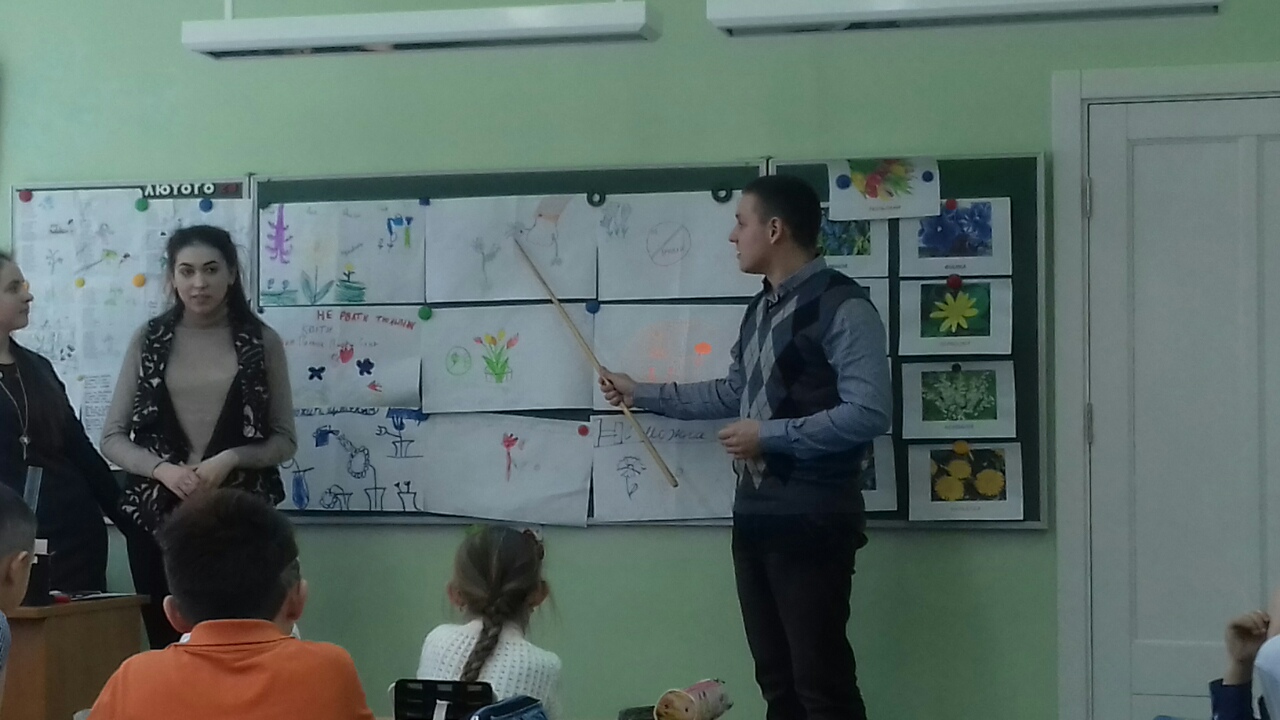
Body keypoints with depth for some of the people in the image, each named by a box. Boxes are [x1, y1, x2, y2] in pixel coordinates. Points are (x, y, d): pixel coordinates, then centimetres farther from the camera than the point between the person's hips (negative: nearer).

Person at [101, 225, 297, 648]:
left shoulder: (262, 341, 4)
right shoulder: (149, 340, 7)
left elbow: (284, 440, 6)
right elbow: (112, 438, 7)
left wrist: (230, 460, -13)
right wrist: (164, 469, -11)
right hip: (157, 515, 1)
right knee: (167, 648, 1)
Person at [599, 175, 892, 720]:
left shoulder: (842, 307, -13)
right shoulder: (762, 308, 16)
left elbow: (869, 413, -22)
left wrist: (770, 436, -17)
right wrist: (641, 395, 27)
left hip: (812, 521, -9)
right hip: (754, 515, 9)